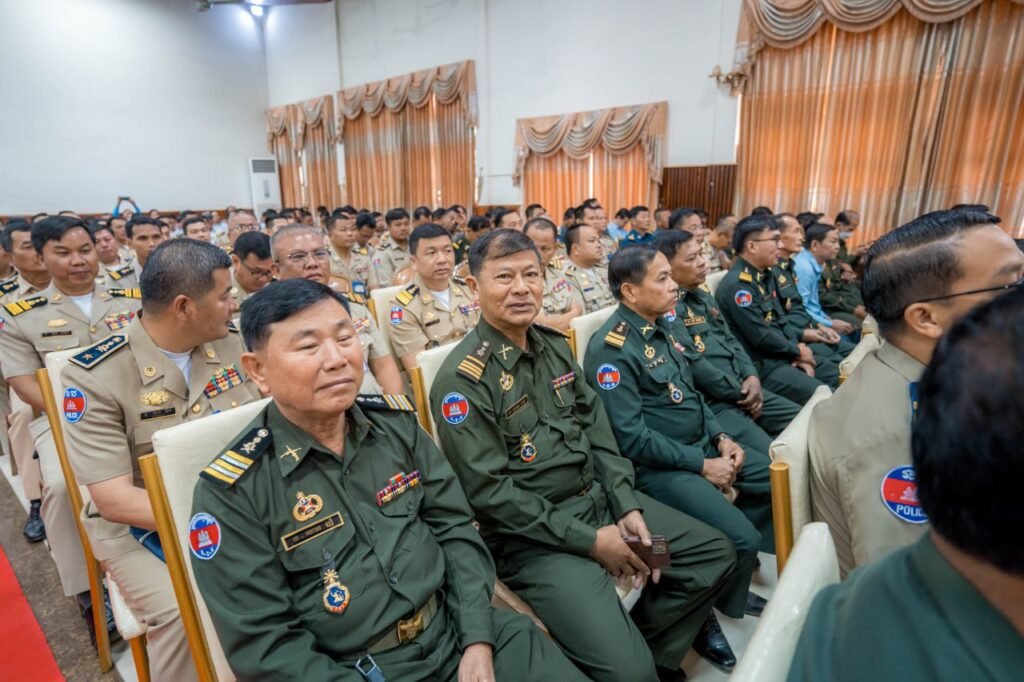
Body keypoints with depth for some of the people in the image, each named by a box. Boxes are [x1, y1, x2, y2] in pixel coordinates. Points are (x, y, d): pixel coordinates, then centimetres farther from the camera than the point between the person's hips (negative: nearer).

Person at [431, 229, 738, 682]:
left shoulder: (555, 346, 6)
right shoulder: (463, 378, -17)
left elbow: (596, 431, 8)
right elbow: (490, 491, -19)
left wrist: (627, 506, -4)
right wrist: (589, 540, -17)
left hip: (599, 499, 8)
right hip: (531, 537, -7)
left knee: (716, 554, 10)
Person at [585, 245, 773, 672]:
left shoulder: (662, 326, 7)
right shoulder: (612, 348, -22)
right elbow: (631, 437, -24)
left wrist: (721, 437, 2)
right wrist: (702, 465, -17)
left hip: (702, 445, 10)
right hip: (658, 466, -9)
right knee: (742, 538, -18)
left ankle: (733, 572, 30)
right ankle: (703, 617, 15)